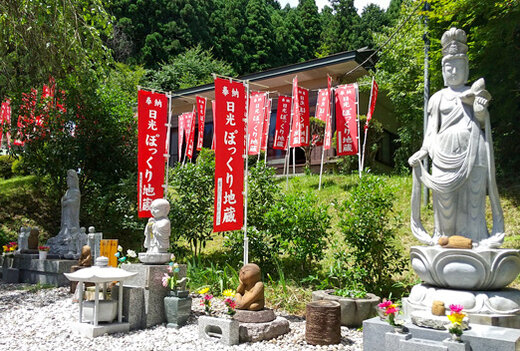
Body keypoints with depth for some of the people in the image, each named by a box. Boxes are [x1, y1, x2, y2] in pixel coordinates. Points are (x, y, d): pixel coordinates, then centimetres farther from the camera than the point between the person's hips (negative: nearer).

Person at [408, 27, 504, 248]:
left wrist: (481, 110, -11)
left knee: (473, 198, -5)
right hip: (445, 154, 0)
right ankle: (445, 239, 1)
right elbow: (432, 130, 10)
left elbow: (483, 124, 11)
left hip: (471, 153, 0)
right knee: (445, 199, -4)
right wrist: (423, 151, -5)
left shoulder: (477, 93, 16)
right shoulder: (438, 98, 14)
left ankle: (474, 238, 0)